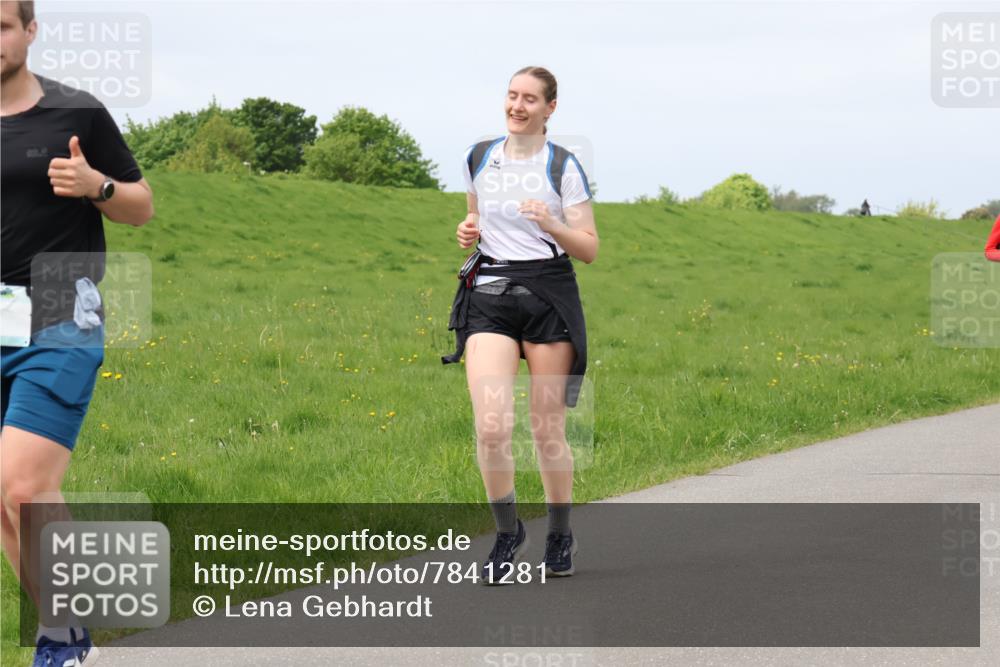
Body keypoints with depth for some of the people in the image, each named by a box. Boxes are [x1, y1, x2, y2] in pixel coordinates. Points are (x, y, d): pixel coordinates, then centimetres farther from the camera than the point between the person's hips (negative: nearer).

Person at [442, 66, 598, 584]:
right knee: (491, 427, -15)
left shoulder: (563, 166, -1)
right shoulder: (478, 158, 9)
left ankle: (560, 535, 24)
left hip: (549, 296, -2)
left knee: (547, 430, 1)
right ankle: (508, 533, 6)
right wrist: (467, 230, 4)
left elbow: (588, 249, -1)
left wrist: (551, 224, -19)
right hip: (488, 297, 2)